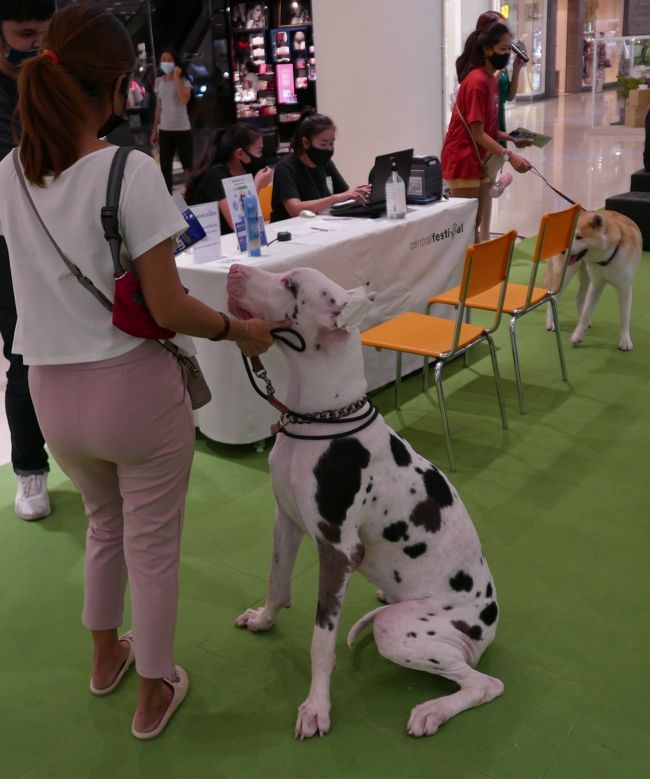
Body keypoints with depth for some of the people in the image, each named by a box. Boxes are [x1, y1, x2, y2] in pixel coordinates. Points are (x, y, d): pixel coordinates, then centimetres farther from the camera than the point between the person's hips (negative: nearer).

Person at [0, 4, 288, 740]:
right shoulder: (130, 170, -19)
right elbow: (168, 308, -18)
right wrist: (241, 330, -4)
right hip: (134, 386, -6)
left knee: (105, 520, 30)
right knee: (152, 546, 14)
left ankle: (107, 655, 50)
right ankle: (153, 696, 34)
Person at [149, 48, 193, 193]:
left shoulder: (183, 80, -3)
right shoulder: (158, 82, 9)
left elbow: (184, 99, -23)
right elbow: (158, 108, 13)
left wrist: (176, 77, -17)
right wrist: (154, 130, 11)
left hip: (182, 130, -4)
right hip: (164, 130, 4)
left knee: (188, 167, 0)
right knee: (165, 168, 5)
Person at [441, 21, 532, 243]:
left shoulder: (491, 79, 10)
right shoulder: (477, 82, -18)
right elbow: (477, 134, -20)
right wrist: (509, 156, -25)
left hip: (479, 161, 9)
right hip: (462, 161, -9)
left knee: (475, 222, 12)